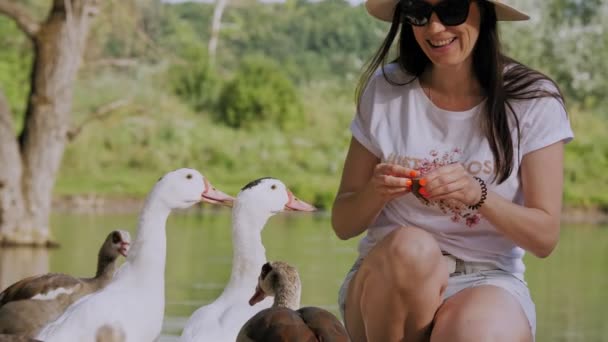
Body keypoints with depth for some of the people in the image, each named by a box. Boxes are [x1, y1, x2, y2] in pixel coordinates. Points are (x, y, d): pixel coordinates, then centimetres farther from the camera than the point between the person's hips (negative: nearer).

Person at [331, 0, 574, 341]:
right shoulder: (385, 91, 2)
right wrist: (376, 192, -16)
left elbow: (545, 236, -2)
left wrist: (479, 195, -21)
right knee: (410, 247, -34)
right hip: (387, 284, 2)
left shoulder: (532, 99, -1)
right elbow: (343, 224, 6)